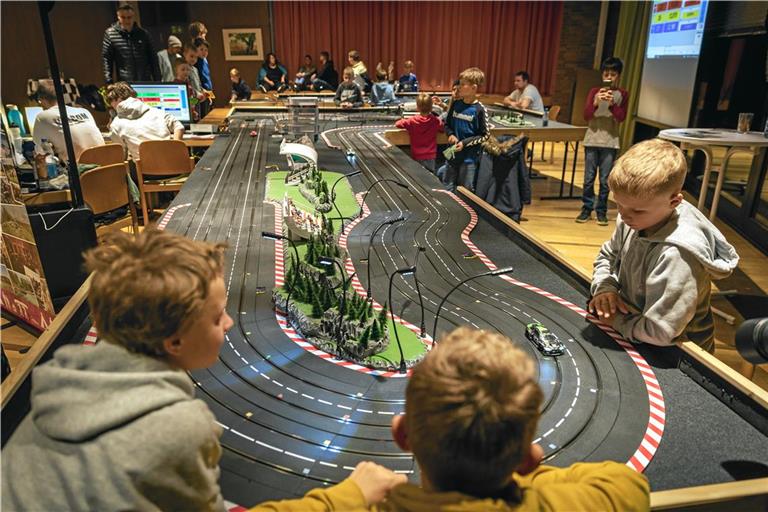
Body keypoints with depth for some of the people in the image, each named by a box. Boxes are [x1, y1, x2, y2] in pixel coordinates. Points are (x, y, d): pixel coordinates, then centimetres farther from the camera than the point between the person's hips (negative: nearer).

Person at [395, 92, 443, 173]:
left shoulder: (413, 121, -11)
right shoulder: (436, 121, -7)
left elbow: (398, 124, -2)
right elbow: (443, 128, 10)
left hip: (417, 157, -2)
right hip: (430, 156, 2)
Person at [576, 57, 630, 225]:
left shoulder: (622, 94, 5)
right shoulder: (594, 91, 6)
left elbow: (621, 117, -5)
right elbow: (586, 115, -2)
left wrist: (612, 104, -20)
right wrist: (596, 102, -20)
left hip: (610, 142, -1)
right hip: (592, 140, 1)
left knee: (605, 180, 0)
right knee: (588, 178, 2)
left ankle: (601, 211, 9)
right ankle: (587, 208, 12)